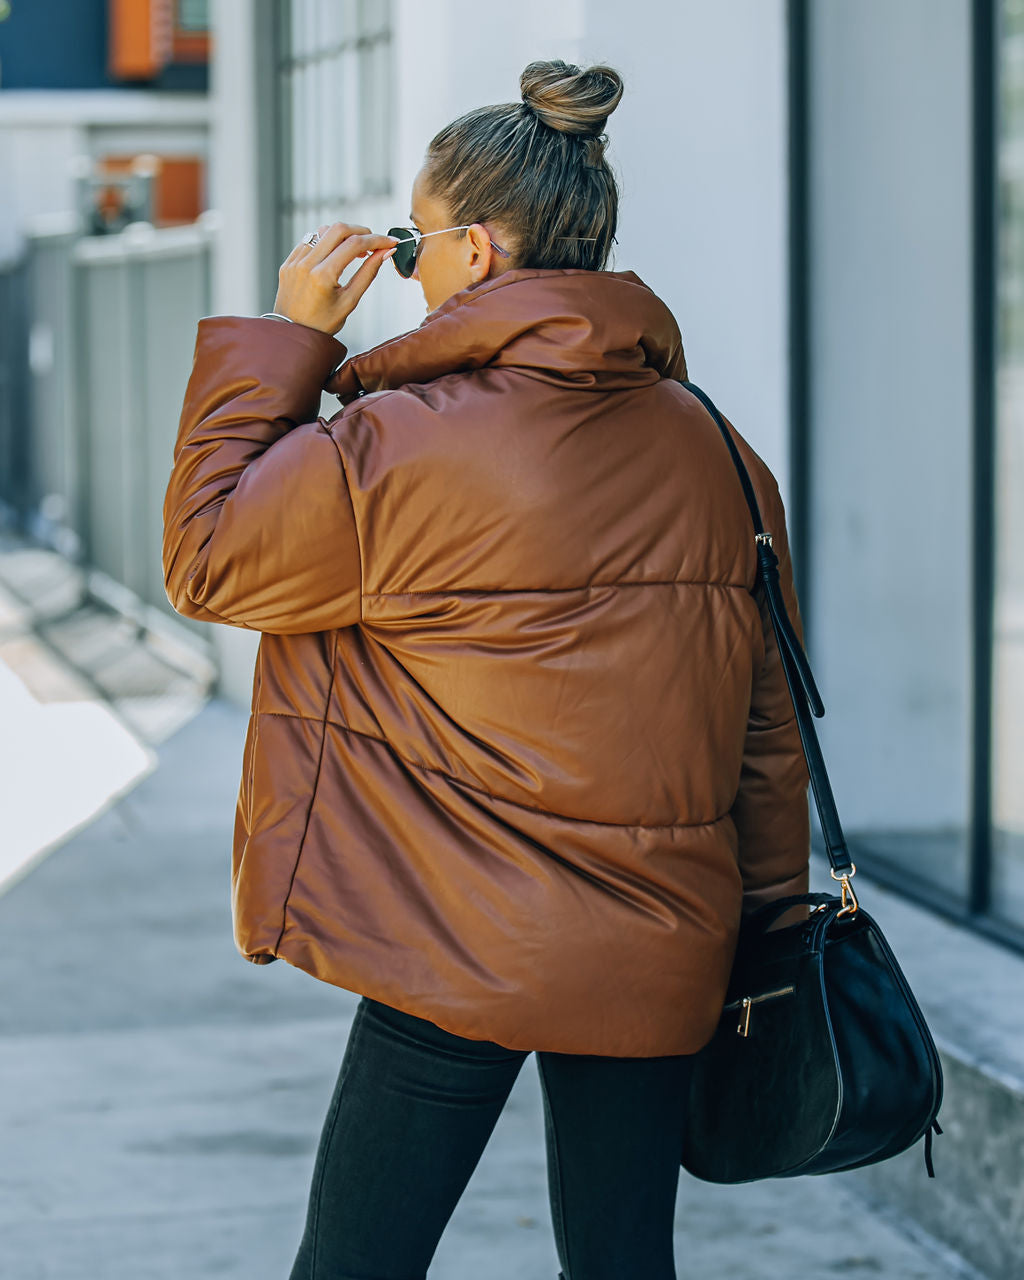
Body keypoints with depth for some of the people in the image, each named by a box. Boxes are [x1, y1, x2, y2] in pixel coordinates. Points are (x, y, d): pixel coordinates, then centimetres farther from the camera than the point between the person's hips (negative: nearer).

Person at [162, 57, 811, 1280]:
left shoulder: (397, 446, -14)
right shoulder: (712, 449, 4)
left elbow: (205, 556, 0)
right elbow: (765, 729, 8)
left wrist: (286, 338, 2)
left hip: (462, 956, -5)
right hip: (659, 964, 5)